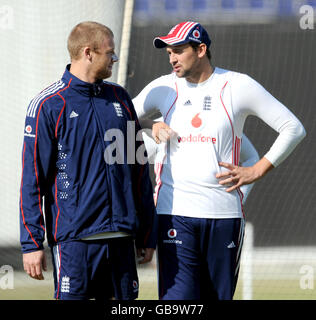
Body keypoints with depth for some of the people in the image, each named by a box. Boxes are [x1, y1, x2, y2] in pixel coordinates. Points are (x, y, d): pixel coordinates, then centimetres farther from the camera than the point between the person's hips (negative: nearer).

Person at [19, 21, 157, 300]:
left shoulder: (120, 98, 14)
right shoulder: (48, 105, -4)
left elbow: (139, 170, 18)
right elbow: (32, 179, -5)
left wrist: (147, 235, 16)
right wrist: (32, 243, -10)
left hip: (121, 236, 5)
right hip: (74, 238, -5)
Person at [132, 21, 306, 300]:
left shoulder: (238, 86, 2)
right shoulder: (163, 88, 9)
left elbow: (293, 128, 4)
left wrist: (256, 172, -2)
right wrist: (151, 126, 3)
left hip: (225, 213, 0)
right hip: (175, 212, 0)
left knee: (219, 295, 4)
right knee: (178, 297, -12)